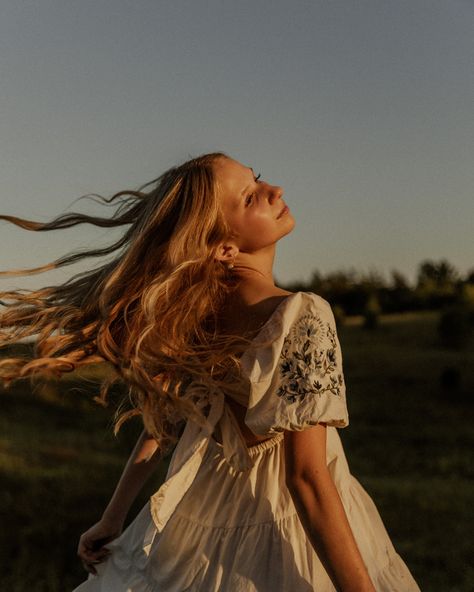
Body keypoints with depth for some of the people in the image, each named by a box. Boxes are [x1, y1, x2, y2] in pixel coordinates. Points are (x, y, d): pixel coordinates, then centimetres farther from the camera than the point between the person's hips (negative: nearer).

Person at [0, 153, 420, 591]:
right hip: (285, 536, -6)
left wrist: (112, 518, 13)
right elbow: (307, 479, -28)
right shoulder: (301, 317, -26)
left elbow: (163, 423, 3)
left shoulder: (191, 311, -6)